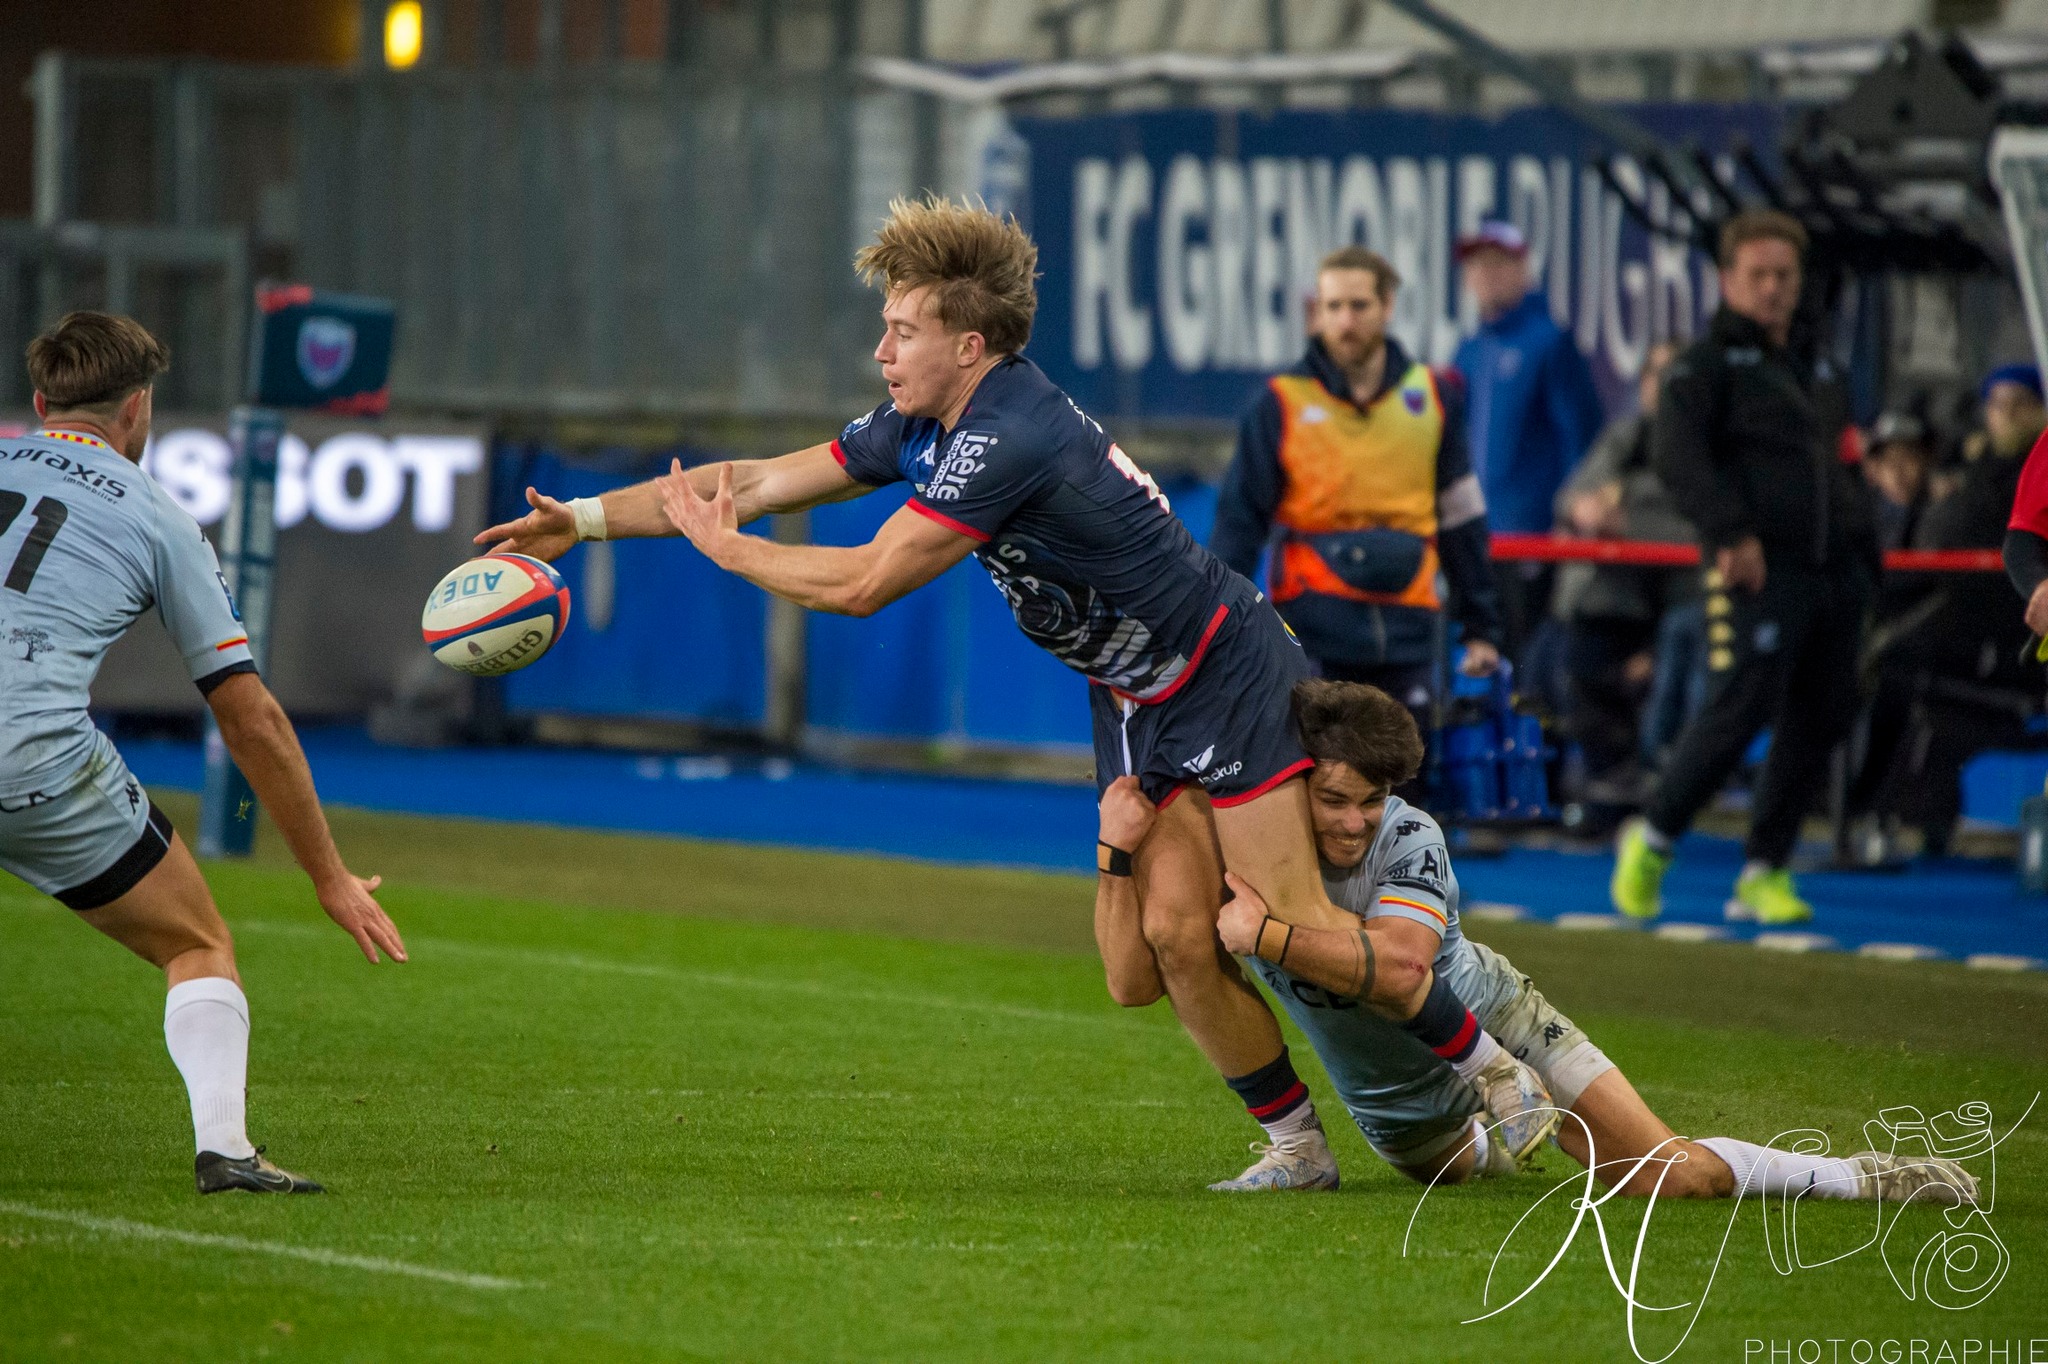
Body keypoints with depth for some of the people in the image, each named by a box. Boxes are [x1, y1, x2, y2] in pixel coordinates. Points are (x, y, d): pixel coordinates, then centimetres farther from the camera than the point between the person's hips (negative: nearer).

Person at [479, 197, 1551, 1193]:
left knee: (1292, 932, -11)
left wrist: (723, 546, -13)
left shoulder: (1010, 441, -29)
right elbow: (761, 481, 6)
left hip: (1226, 677, -9)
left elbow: (861, 585, -27)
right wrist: (581, 519, 4)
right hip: (1132, 701, 9)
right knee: (1176, 933, -3)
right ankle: (1297, 1142, 8)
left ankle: (1503, 1074, 3)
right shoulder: (921, 427, 0)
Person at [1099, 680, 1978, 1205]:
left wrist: (1268, 937, -53)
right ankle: (1491, 1147, 52)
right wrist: (1119, 856, -37)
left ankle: (1852, 1178, 5)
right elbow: (1133, 981, -26)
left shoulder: (1410, 842, -26)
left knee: (1670, 1172, -14)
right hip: (1403, 1116, 3)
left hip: (1495, 1025, -3)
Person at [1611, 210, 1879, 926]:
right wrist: (1729, 532, -23)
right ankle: (1652, 841, 2)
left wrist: (1864, 555, 19)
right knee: (1739, 709, -15)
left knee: (1821, 719, 3)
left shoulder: (1815, 371, 24)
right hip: (1758, 570, -7)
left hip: (1834, 571, 7)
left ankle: (1766, 870, 11)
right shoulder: (1704, 365, 1)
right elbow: (1675, 452, -13)